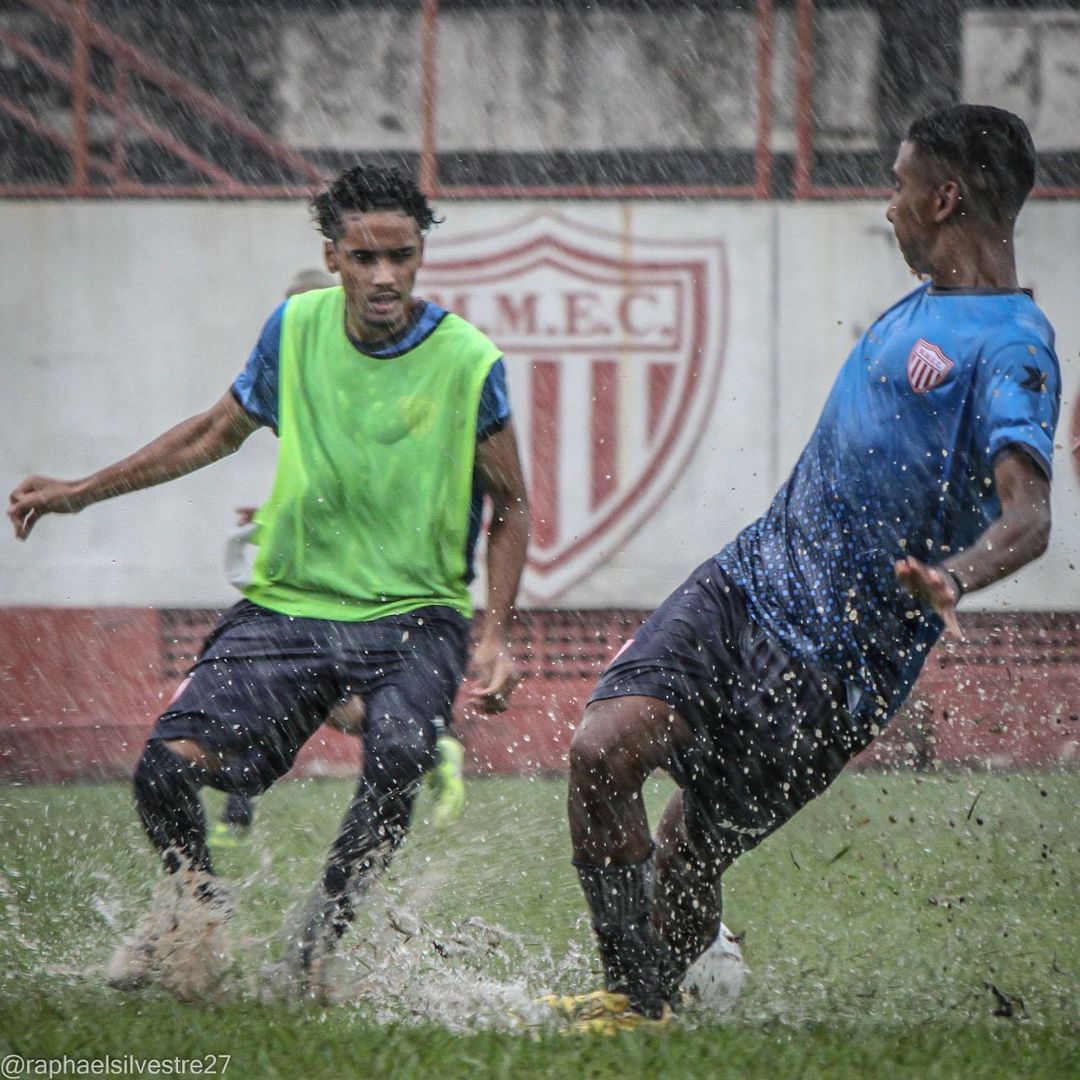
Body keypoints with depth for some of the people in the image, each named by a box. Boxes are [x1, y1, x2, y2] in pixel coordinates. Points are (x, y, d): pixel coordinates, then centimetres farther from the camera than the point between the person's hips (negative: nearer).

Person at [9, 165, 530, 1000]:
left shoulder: (469, 362, -8)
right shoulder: (296, 328, 1)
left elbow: (511, 508, 5)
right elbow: (220, 430, 18)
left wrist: (495, 637, -7)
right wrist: (83, 491, 19)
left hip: (414, 617, -3)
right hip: (287, 607, 3)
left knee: (398, 759, -33)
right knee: (168, 766, -14)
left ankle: (318, 942, -11)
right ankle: (197, 908, 18)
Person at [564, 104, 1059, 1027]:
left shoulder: (1013, 348, -16)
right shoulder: (919, 307, 14)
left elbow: (1029, 516, -31)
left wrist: (953, 577, -48)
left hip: (835, 664, -7)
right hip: (746, 580, 7)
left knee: (689, 856, -6)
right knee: (603, 753, -7)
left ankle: (650, 1008, 12)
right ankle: (638, 1000, 6)